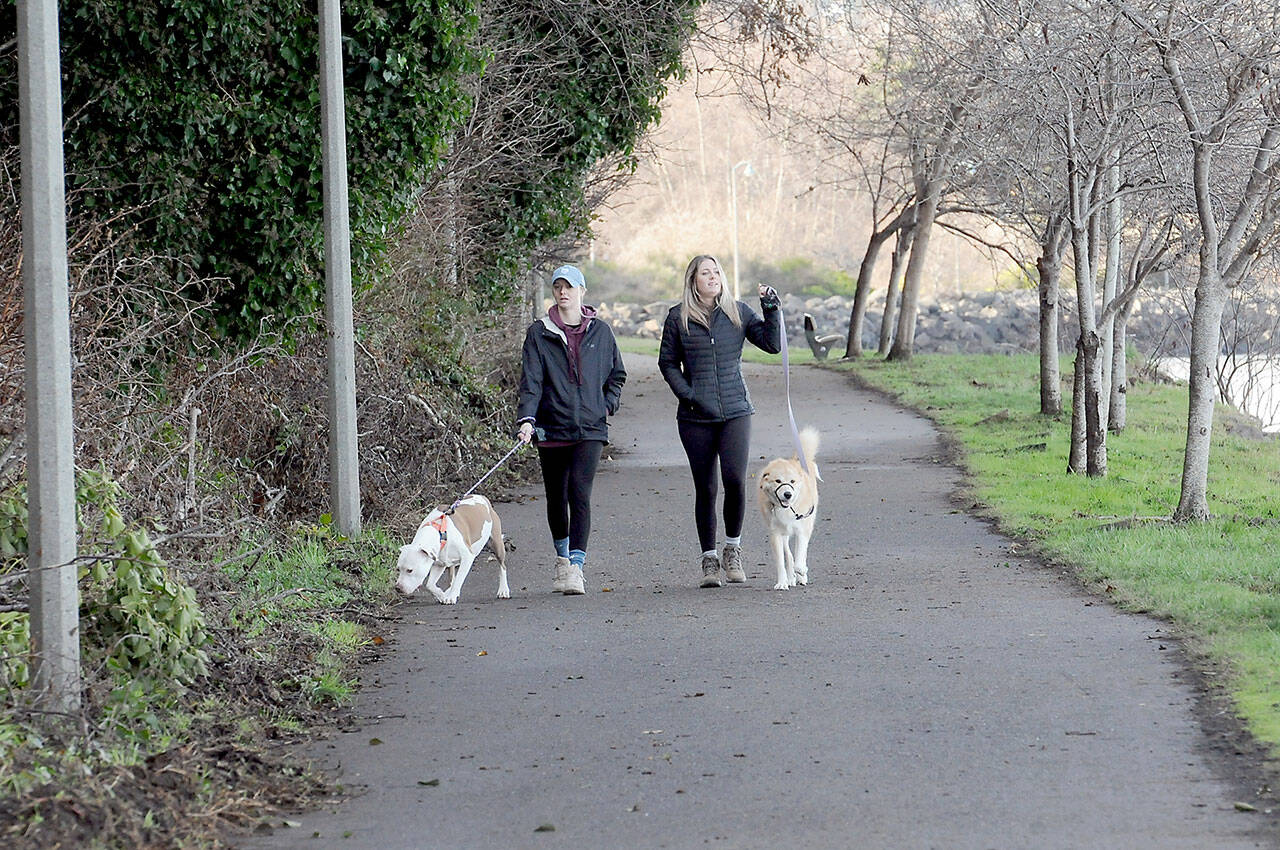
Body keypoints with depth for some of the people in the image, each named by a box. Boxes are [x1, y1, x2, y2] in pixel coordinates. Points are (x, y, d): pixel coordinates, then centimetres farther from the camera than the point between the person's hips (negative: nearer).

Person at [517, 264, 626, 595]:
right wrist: (526, 419, -20)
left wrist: (608, 405, 5)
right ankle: (562, 556, 35)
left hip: (589, 429, -1)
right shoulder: (539, 333, 3)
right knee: (556, 498, 12)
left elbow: (617, 375, 20)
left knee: (580, 494, -15)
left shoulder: (600, 332, 7)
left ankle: (576, 567, -20)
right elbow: (531, 380, -6)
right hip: (552, 429, 1)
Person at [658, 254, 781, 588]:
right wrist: (685, 393, -5)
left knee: (735, 480, -15)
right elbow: (667, 362, 9)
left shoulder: (738, 312, 6)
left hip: (735, 411, 0)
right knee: (705, 488, 3)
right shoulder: (678, 317, 3)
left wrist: (771, 309, -7)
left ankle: (732, 548, 6)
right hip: (696, 417, 0)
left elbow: (772, 344, 3)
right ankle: (709, 559, 14)